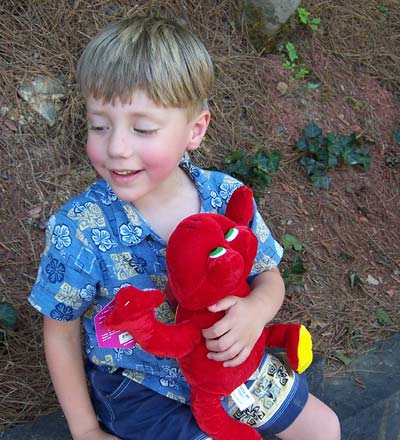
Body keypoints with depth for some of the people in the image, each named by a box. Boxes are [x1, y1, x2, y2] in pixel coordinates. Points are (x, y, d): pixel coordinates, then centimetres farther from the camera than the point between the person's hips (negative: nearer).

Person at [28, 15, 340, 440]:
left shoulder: (227, 197, -19)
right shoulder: (78, 231, -26)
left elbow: (269, 278, -4)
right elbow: (61, 332, -12)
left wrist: (255, 311, -28)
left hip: (228, 358, 4)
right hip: (137, 383, -3)